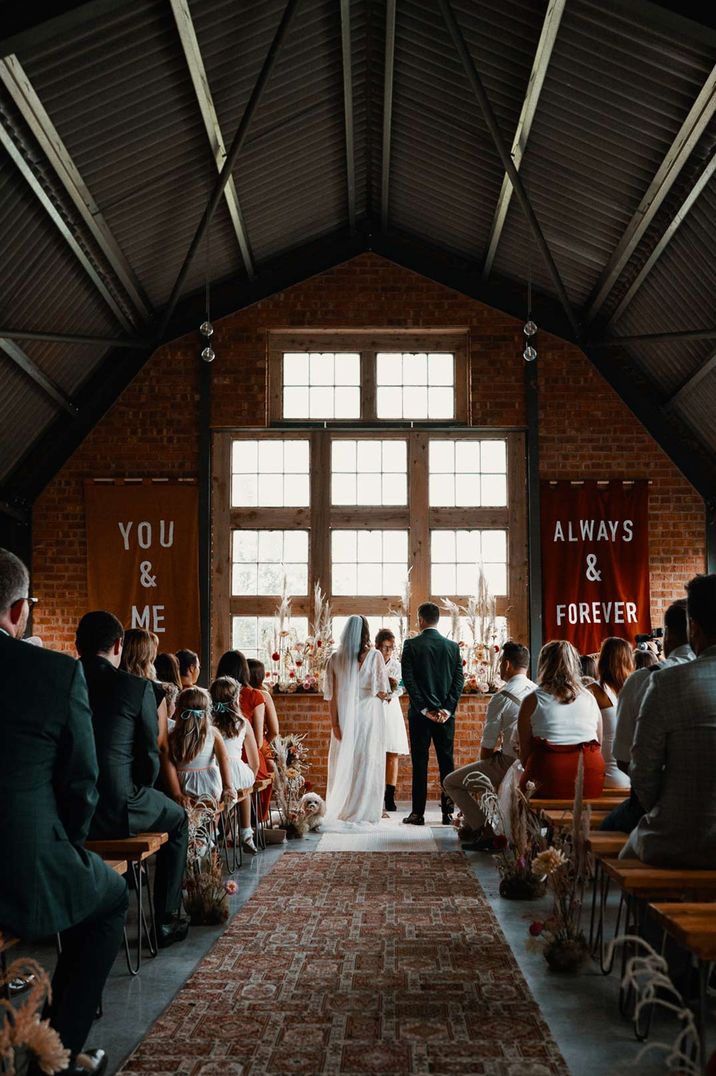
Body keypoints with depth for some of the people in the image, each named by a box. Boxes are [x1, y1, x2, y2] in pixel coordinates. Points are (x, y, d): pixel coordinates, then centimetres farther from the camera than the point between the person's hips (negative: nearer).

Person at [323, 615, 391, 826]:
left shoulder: (335, 658, -1)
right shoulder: (374, 656, -8)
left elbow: (332, 694, -2)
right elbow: (382, 691, -8)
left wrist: (335, 723, 0)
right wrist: (385, 696, 14)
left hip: (344, 718, 2)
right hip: (369, 715, -2)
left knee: (343, 763, 10)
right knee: (367, 763, 6)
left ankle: (339, 811, 14)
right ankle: (364, 811, 10)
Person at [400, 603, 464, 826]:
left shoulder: (411, 645, -5)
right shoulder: (452, 646, 5)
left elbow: (409, 680, -10)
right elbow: (459, 680, 0)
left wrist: (424, 708, -8)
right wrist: (447, 709, -5)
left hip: (420, 714, -2)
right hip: (446, 714, 3)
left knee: (420, 762, 2)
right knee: (446, 761, 8)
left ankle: (418, 813, 3)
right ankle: (448, 813, 8)